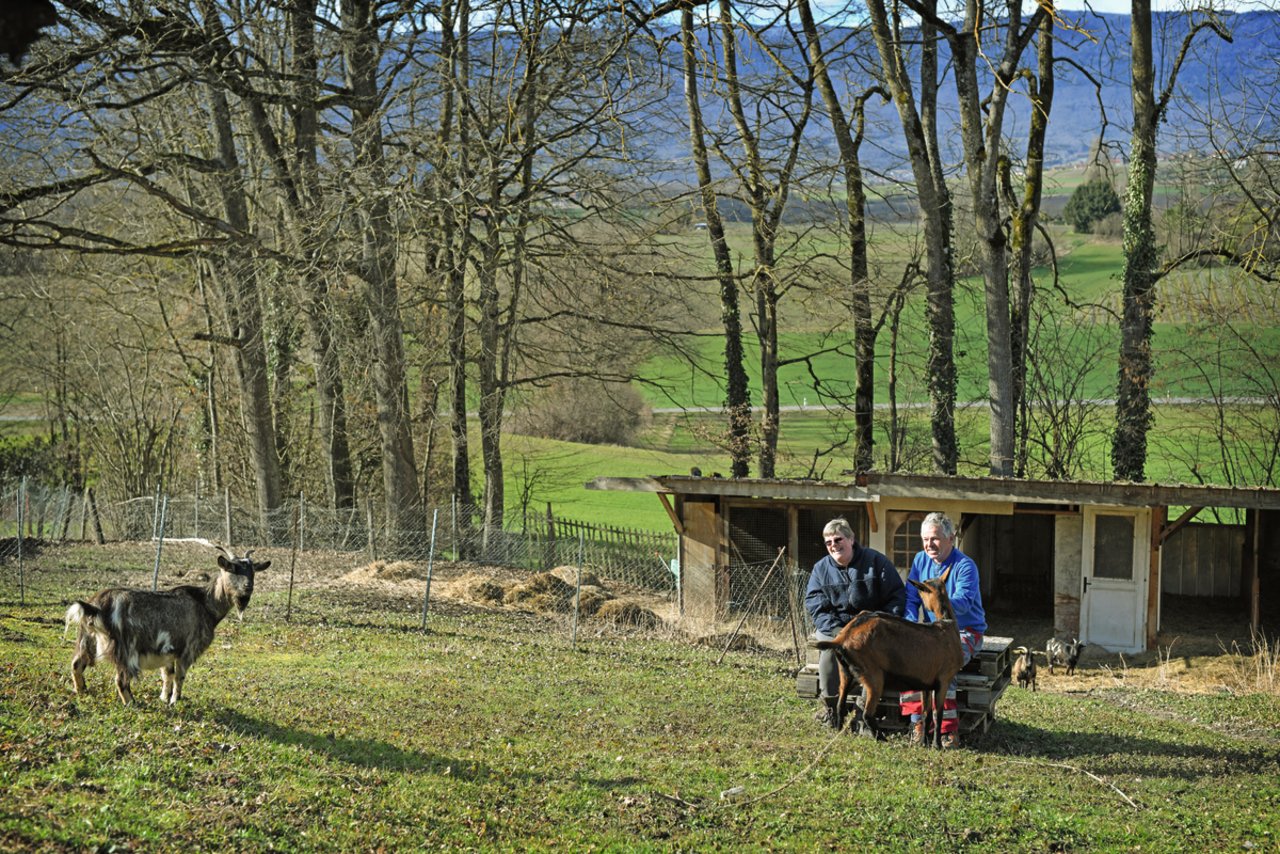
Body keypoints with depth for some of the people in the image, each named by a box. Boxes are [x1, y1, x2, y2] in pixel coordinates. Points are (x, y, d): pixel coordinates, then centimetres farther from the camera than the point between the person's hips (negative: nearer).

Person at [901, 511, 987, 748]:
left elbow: (963, 602, -27)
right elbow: (910, 598, 7)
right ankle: (918, 722, -21)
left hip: (964, 632, -5)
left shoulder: (965, 566, -11)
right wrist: (911, 626, -12)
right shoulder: (921, 560, 8)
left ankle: (949, 730, -29)